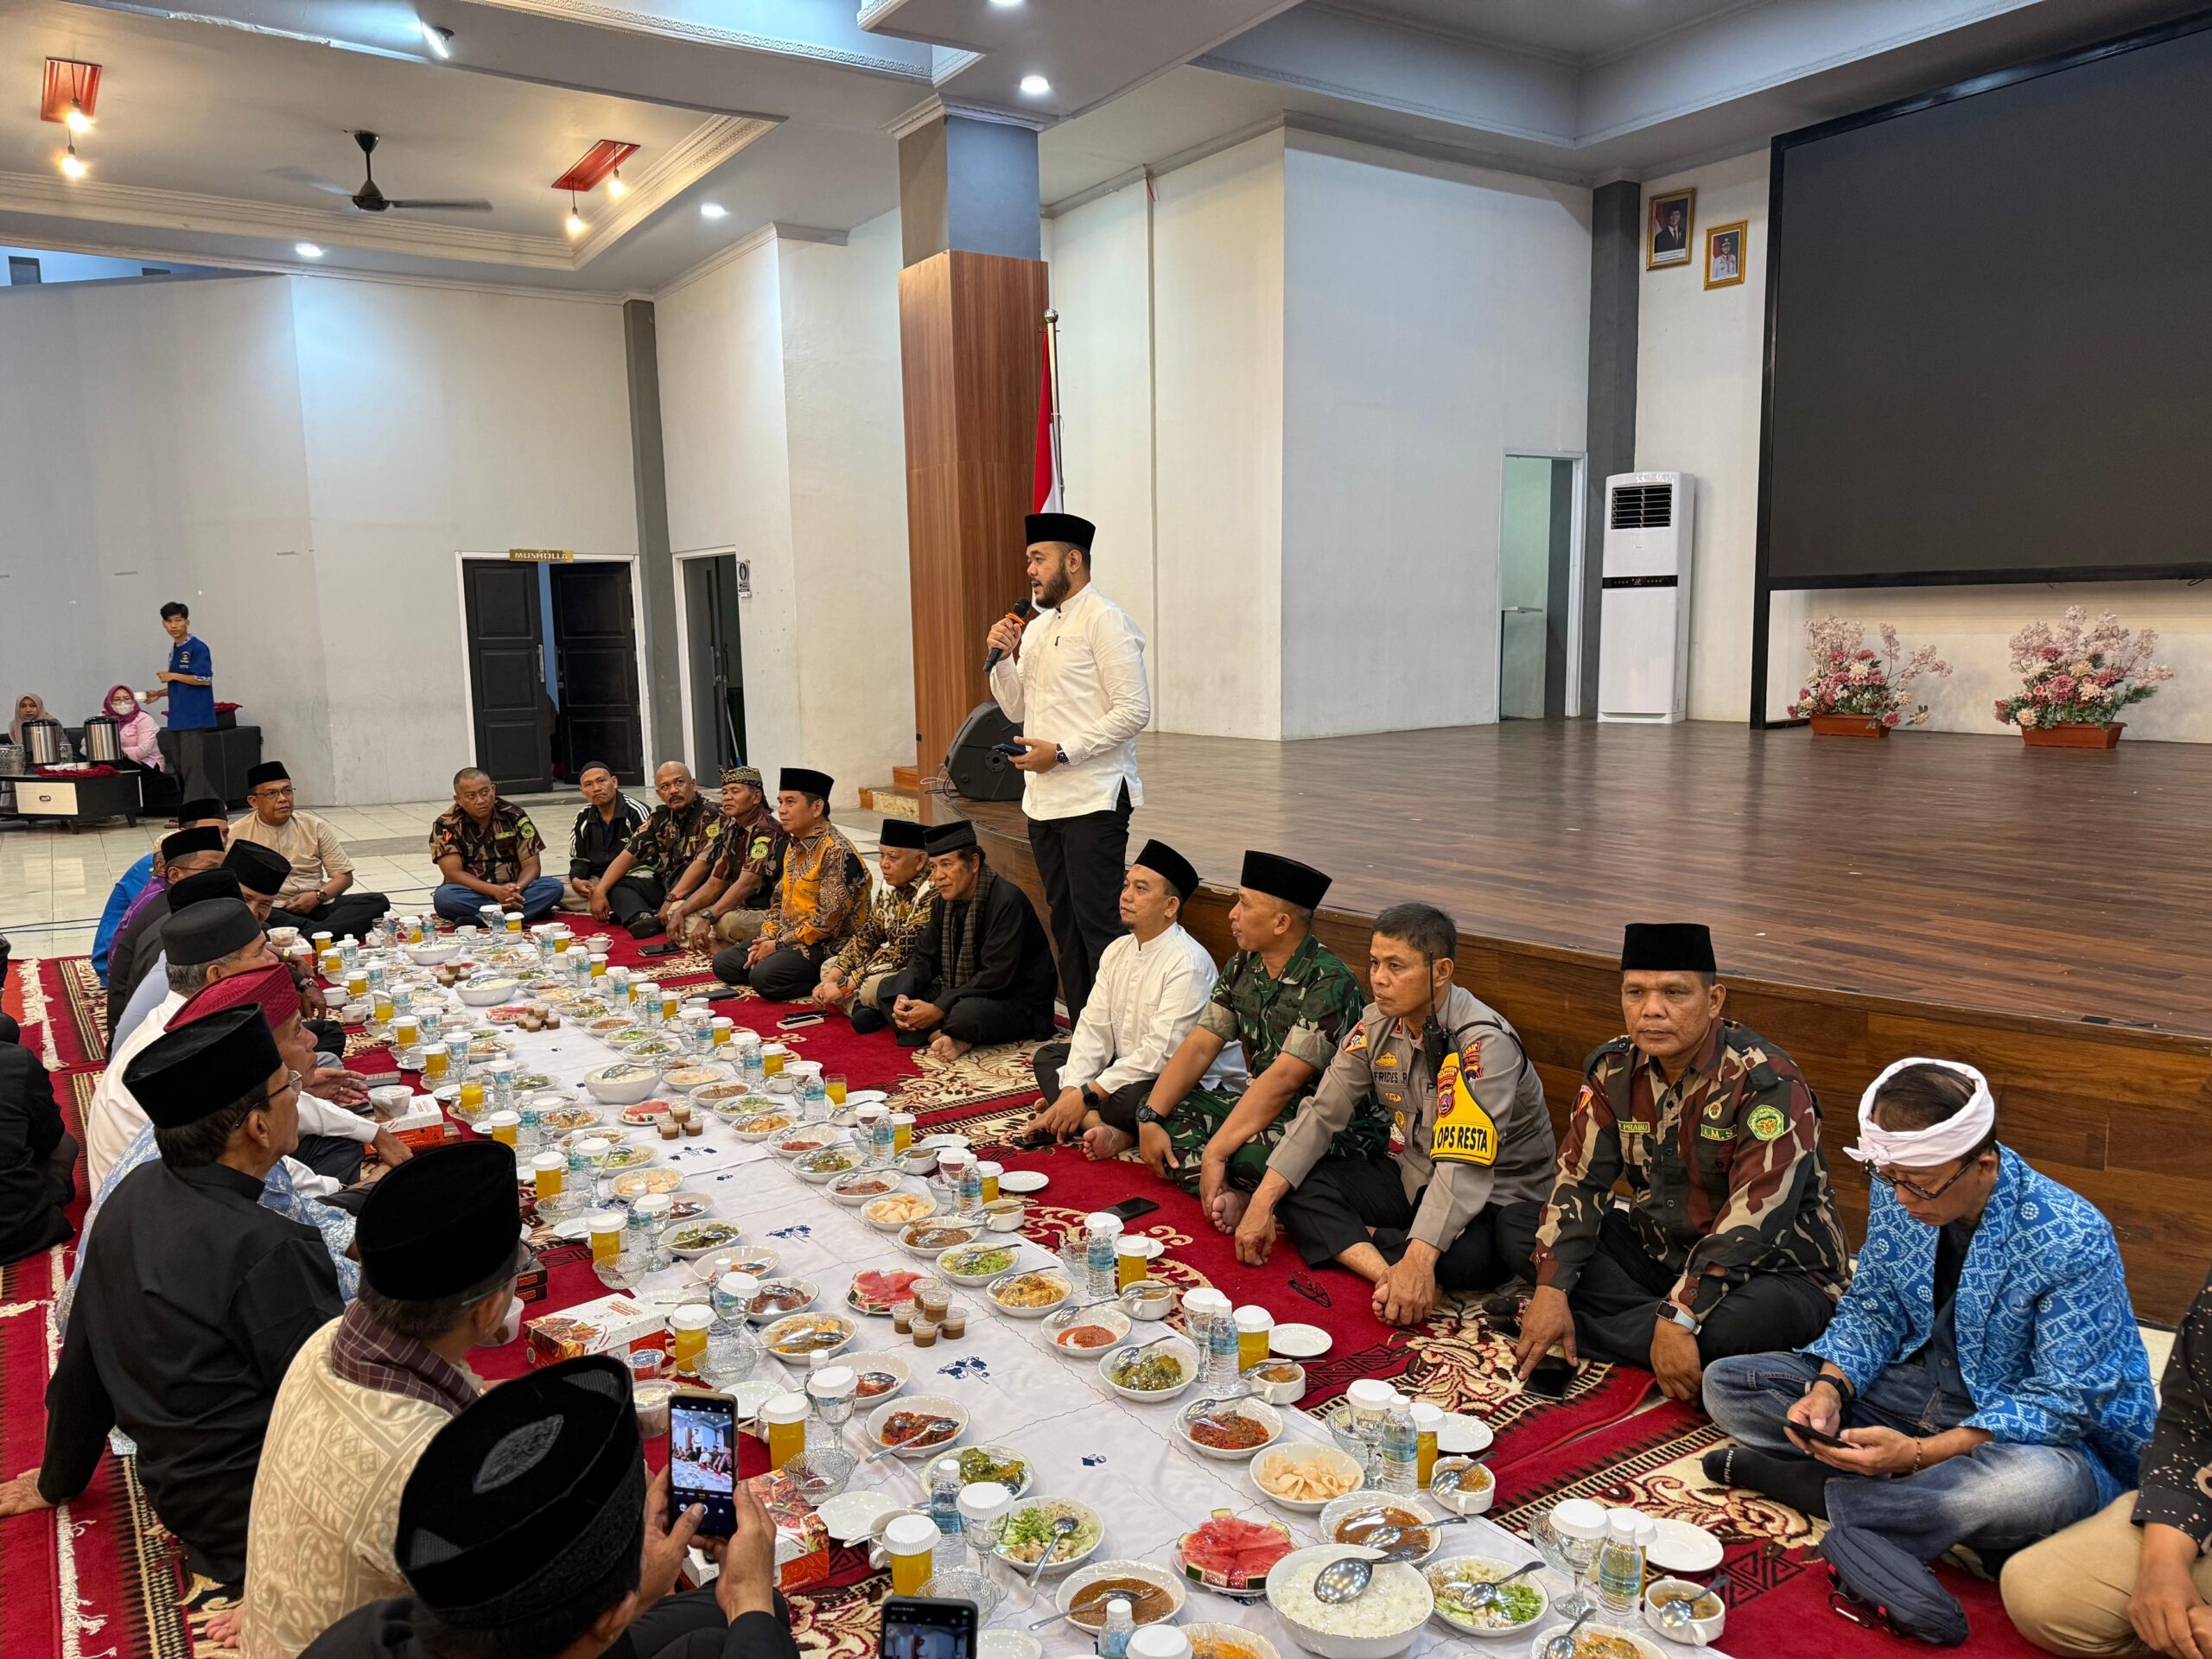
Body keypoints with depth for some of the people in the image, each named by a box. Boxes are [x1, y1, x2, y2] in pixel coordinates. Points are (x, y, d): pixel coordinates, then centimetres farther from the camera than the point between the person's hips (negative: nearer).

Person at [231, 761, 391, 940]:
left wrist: (318, 896, -8)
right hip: (270, 910, -3)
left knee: (377, 902, -22)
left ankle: (306, 937, -39)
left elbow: (344, 875, 11)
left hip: (317, 905, 3)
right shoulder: (237, 834, 5)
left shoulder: (315, 826, 11)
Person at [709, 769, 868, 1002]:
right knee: (724, 963, 5)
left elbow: (827, 921, -22)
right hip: (787, 939, 10)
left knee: (764, 976, -30)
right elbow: (779, 901, 17)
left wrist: (778, 945, -15)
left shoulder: (837, 852, -19)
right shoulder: (794, 845, 11)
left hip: (828, 946, -10)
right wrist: (766, 939, 0)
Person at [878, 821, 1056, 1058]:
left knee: (964, 1013, -39)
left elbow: (997, 976, -25)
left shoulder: (1007, 901, -22)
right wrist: (903, 997, -14)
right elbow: (924, 958, 7)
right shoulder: (944, 901, 4)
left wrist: (939, 1008, -25)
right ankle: (939, 1036, -21)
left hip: (1019, 1006, -8)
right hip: (963, 993, 9)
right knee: (889, 989, -1)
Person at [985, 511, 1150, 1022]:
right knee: (1064, 920, 13)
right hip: (1043, 799, 9)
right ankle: (1082, 1031, 21)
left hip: (1093, 798, -9)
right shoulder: (1036, 626, 16)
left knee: (1098, 922, -7)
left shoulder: (1104, 622, -10)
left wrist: (1062, 752, -17)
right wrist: (1002, 658, 2)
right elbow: (1016, 708, 19)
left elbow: (1133, 711, -16)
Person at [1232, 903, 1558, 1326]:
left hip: (1496, 1195, -6)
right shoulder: (1377, 1024, -4)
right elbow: (1321, 1114, -3)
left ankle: (1355, 1239, -10)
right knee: (1299, 1187, -12)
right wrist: (1262, 1202, -13)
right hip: (1412, 1176, 6)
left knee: (1466, 1256, -38)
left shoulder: (1483, 1043, -26)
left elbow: (1464, 1168, -35)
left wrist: (1417, 1262, -45)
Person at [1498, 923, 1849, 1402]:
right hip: (1660, 1250, 6)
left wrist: (1679, 1320, -36)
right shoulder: (1614, 1070, -3)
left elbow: (1752, 1223, -30)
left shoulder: (1769, 1084, -22)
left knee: (1760, 1314, -40)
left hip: (1772, 1268, -5)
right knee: (1515, 1225, -7)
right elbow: (1578, 1180, -4)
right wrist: (1551, 1290, -17)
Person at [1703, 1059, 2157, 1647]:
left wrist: (1920, 1453, -32)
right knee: (1727, 1382, -6)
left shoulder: (2072, 1241, -25)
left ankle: (1777, 1473, -28)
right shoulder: (1895, 1192, -8)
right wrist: (1829, 1388, -18)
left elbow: (2065, 1399, -23)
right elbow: (1871, 1307, 3)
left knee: (2044, 1486, -43)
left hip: (2031, 1431, -5)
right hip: (1918, 1388, 6)